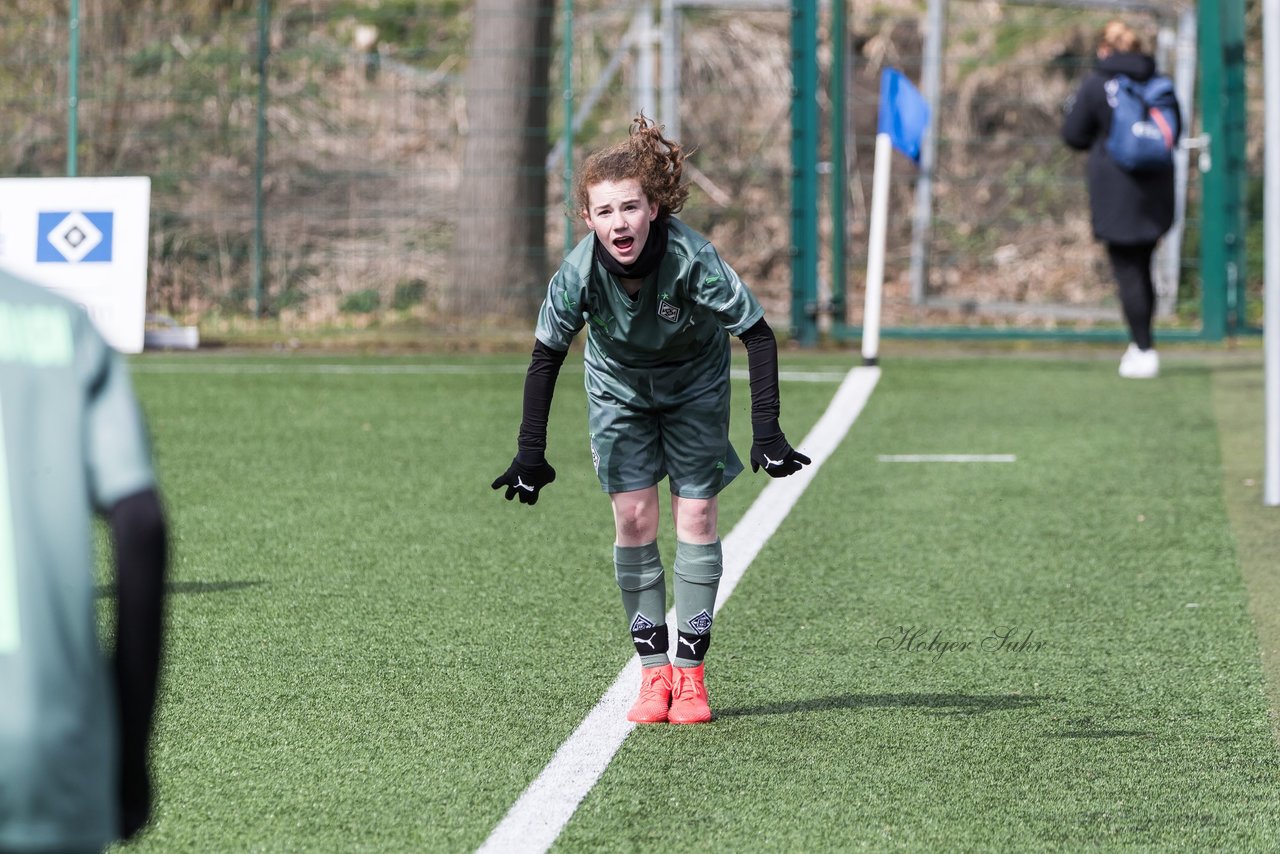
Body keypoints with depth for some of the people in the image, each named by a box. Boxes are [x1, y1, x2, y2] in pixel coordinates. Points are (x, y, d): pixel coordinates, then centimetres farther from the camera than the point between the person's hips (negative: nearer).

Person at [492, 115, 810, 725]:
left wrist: (767, 431, -32)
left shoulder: (690, 257, -36)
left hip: (695, 385, -1)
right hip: (618, 388, 1)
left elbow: (758, 336, -28)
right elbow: (545, 360, -16)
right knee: (633, 518, -7)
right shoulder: (579, 274, -31)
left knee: (695, 515, -6)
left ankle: (690, 673, 0)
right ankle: (653, 673, -1)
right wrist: (530, 453, -17)